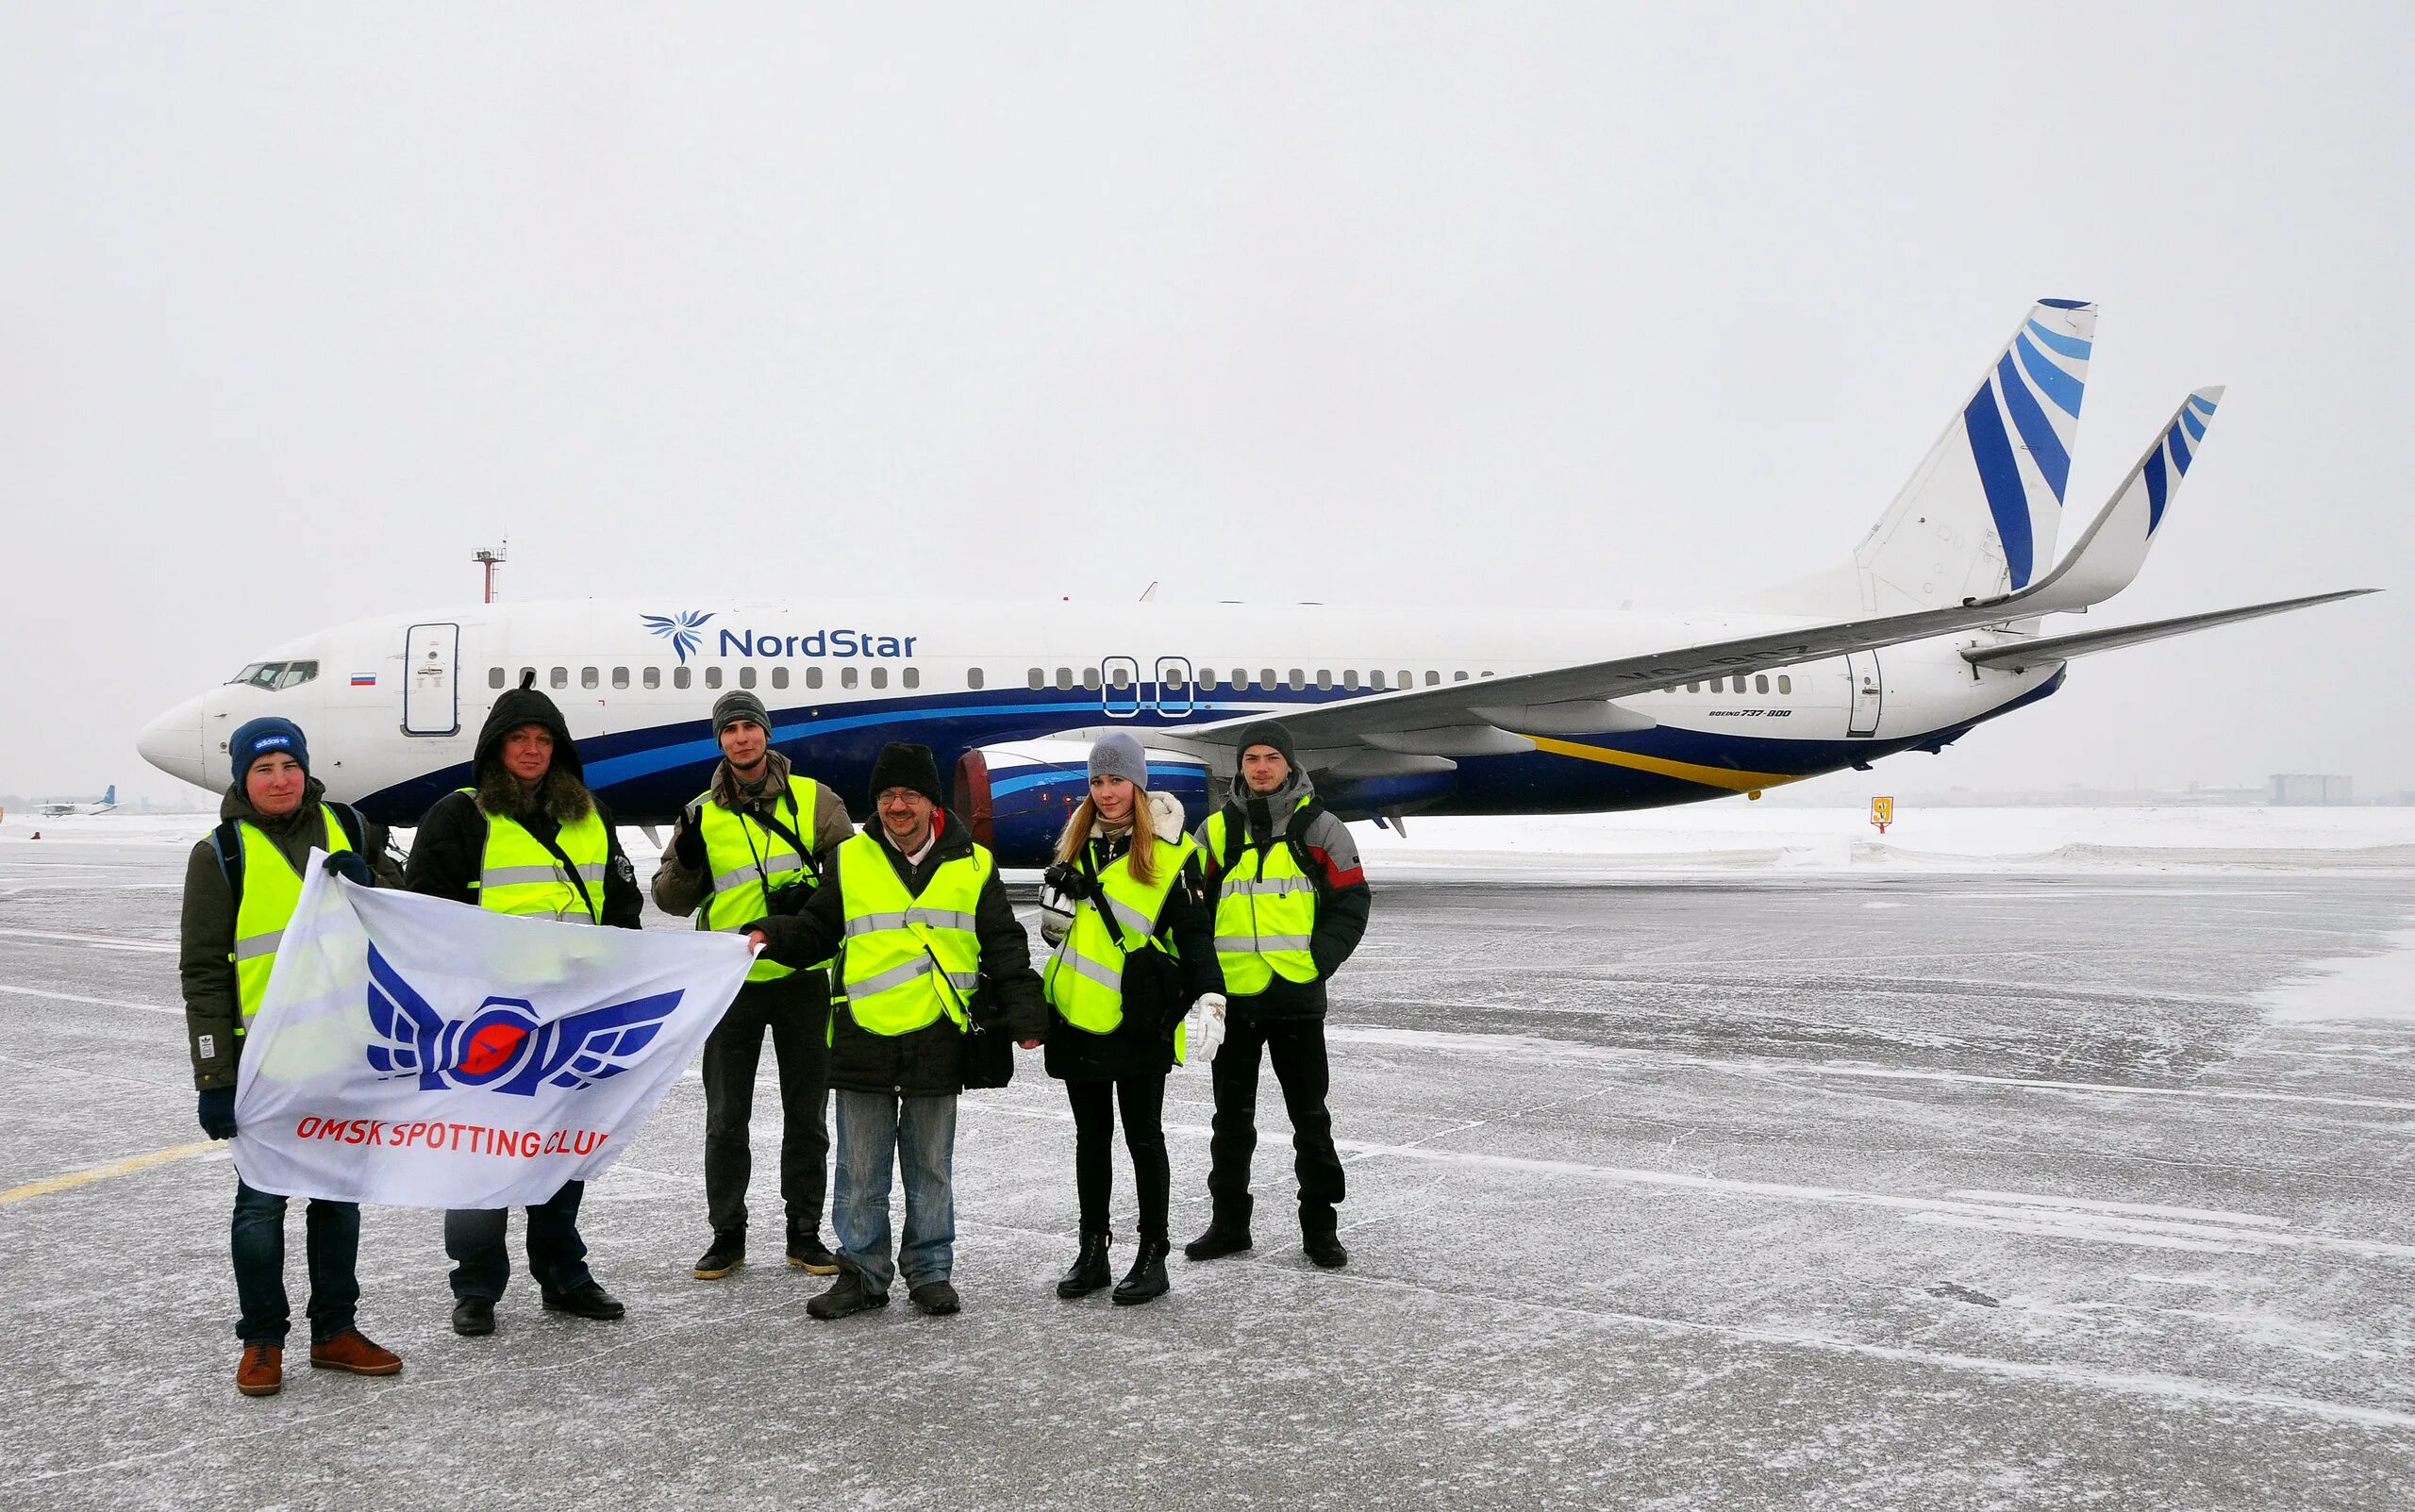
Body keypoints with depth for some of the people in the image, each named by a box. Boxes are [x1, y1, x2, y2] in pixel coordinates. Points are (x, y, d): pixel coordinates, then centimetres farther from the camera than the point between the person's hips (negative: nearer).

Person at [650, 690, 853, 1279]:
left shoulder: (814, 800, 0)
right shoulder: (703, 814, 3)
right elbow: (672, 900, 5)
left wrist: (812, 894, -16)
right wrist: (686, 861, -15)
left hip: (802, 978, 0)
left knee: (806, 1114, 9)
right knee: (726, 1119, 8)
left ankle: (805, 1232, 21)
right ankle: (727, 1235, 20)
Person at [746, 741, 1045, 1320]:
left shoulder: (974, 865, 3)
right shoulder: (849, 860, 5)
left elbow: (1005, 947, 7)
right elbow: (814, 931, 13)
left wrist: (1025, 1016, 0)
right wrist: (771, 936, -7)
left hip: (937, 1037, 0)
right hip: (862, 1035, 1)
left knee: (931, 1169, 10)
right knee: (860, 1170, 7)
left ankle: (931, 1271, 23)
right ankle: (862, 1272, 20)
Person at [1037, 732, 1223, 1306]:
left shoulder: (1171, 852, -7)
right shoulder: (1076, 844, 11)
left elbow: (1195, 932, -8)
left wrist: (1209, 991, -23)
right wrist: (1058, 907, -2)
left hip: (1138, 1021, -5)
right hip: (1077, 1015, 5)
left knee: (1143, 1135, 2)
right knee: (1091, 1135, 13)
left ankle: (1152, 1255, 13)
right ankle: (1092, 1251, 23)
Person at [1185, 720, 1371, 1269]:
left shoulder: (1318, 827, -1)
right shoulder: (1217, 830, 7)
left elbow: (1352, 901, -1)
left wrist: (1315, 962, -12)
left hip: (1297, 996, -3)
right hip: (1232, 997, 3)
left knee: (1310, 1116, 5)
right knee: (1232, 1116, 12)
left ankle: (1320, 1226, 16)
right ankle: (1228, 1223, 24)